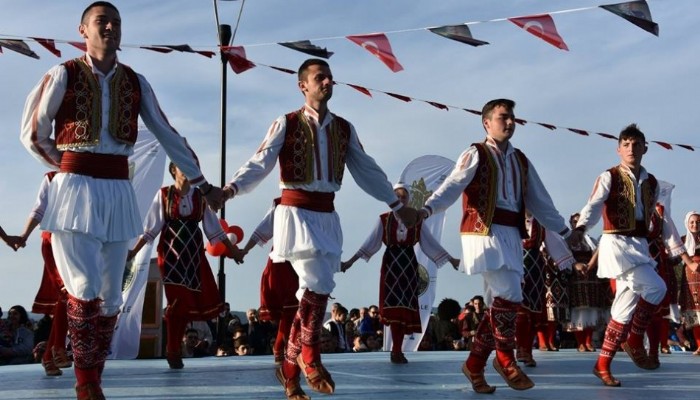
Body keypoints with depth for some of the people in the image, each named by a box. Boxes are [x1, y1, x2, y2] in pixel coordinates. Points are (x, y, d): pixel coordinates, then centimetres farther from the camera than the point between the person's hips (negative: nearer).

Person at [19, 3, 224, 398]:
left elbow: (168, 136, 10)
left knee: (111, 295, 5)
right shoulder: (63, 75, -3)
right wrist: (72, 171, 9)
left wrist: (204, 184, 10)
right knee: (85, 289, -11)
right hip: (75, 189, -4)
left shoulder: (136, 83, 8)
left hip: (118, 192, 4)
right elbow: (32, 134, 1)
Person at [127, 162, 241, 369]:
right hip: (170, 253, -3)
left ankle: (174, 348, 16)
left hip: (194, 254, 3)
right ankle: (173, 351, 6)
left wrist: (231, 249, 9)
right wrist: (134, 251, -8)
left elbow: (213, 227, 11)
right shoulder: (163, 194, -2)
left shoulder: (200, 196, 6)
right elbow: (151, 228, -2)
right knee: (178, 300, -8)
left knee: (190, 300, 0)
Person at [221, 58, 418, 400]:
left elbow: (367, 170, 19)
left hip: (326, 216, 5)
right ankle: (309, 356, 2)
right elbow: (259, 164, -10)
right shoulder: (286, 124, -2)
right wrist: (231, 188, -28)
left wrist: (397, 204, 20)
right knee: (319, 285, -17)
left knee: (312, 292, 5)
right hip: (296, 213, -5)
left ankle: (290, 371, 14)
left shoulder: (344, 129, 11)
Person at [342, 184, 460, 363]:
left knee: (406, 305, -1)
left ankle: (397, 350, 4)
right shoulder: (384, 220, 1)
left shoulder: (416, 221, 7)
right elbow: (371, 242, -4)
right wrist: (351, 261, -14)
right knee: (393, 305, -8)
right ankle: (397, 351, -7)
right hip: (391, 264, -2)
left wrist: (450, 259, 4)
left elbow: (430, 242, 8)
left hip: (409, 265, 2)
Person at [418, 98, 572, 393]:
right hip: (485, 233, -7)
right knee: (510, 296, -15)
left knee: (499, 303, 6)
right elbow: (452, 186, -15)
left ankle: (474, 365, 16)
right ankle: (505, 359, 3)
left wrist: (565, 230, 26)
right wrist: (428, 208, -32)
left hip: (511, 236, 7)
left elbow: (540, 202, 26)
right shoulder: (475, 155, 1)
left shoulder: (520, 161, 20)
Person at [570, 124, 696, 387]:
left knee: (627, 306, 2)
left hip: (640, 246, 6)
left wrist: (678, 250, 16)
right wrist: (579, 229, -37)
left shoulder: (651, 183, 14)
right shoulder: (609, 177, -3)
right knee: (656, 287, -23)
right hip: (616, 243, -6)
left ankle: (603, 364, 9)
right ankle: (635, 339, -2)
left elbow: (662, 218, 19)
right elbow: (593, 206, -18)